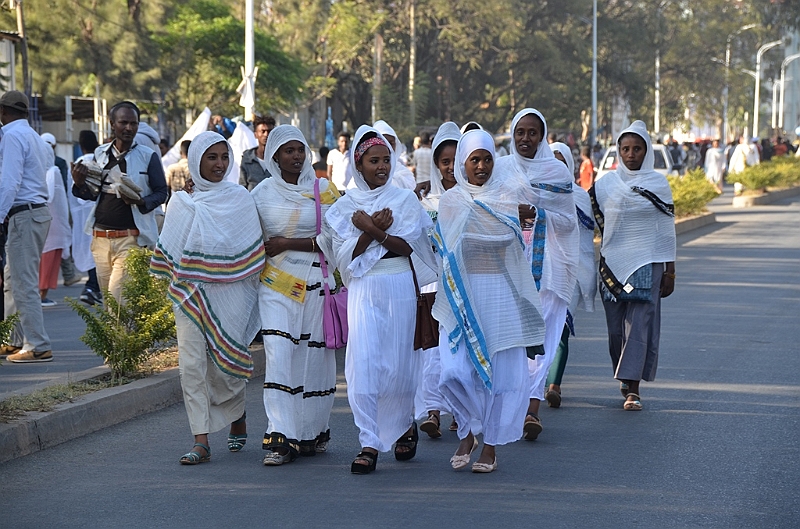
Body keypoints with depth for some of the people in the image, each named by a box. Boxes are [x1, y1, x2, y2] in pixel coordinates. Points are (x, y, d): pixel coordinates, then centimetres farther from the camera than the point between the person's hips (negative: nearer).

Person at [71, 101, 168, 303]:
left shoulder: (148, 156, -2)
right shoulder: (100, 154, 11)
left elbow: (162, 192, 0)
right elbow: (93, 194, 17)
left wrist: (141, 202, -19)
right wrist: (79, 183, -4)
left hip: (131, 239, -5)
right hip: (100, 238, 5)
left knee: (117, 299, -14)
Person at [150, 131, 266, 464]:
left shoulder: (240, 198, 3)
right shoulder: (181, 202, 6)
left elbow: (254, 251, 6)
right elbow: (167, 251, 13)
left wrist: (252, 292, 3)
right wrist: (176, 281, 5)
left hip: (229, 294, -1)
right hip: (190, 294, 1)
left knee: (226, 362, 4)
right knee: (192, 364, -8)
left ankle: (238, 418, 34)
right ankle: (201, 442, -8)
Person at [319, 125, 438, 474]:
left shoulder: (405, 200, 6)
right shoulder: (345, 206, 8)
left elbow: (406, 246, -5)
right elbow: (346, 254, -2)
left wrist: (371, 229, -14)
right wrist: (376, 231, -14)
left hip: (400, 287, 0)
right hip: (363, 289, 0)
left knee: (399, 362, 5)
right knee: (362, 363, -11)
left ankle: (405, 426, 31)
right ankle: (369, 444, -10)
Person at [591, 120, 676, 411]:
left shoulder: (658, 184, 2)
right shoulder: (605, 183, 5)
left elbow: (667, 229, 3)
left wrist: (670, 271, 1)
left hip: (646, 264, -2)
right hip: (613, 263, 2)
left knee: (639, 324, -10)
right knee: (616, 326, 4)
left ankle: (632, 388, -12)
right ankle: (625, 379, 22)